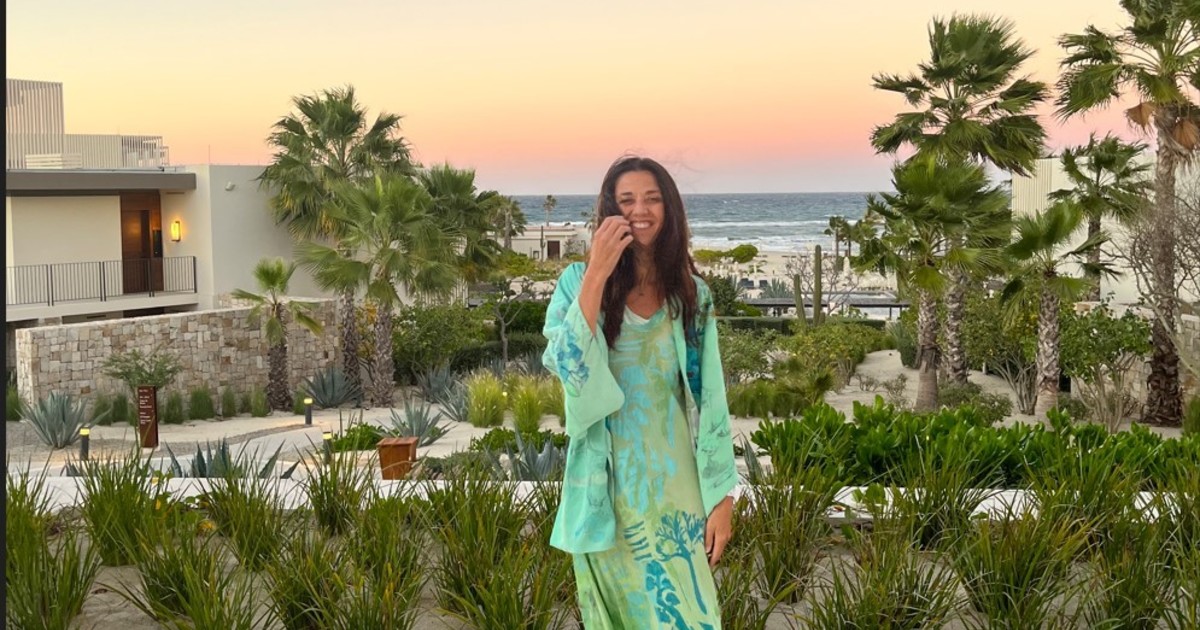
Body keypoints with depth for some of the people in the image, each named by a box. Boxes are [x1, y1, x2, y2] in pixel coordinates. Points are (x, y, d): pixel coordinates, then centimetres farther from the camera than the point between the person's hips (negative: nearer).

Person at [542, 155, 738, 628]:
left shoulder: (691, 294, 3)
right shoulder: (578, 282, -2)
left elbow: (710, 399, 3)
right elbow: (566, 368, -18)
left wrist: (720, 495, -1)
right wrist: (597, 275, -21)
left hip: (674, 485, 1)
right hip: (607, 486, -1)